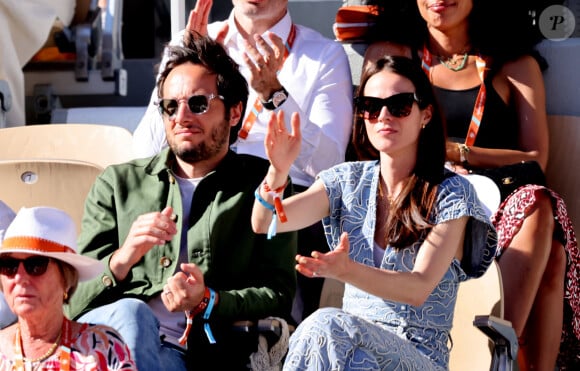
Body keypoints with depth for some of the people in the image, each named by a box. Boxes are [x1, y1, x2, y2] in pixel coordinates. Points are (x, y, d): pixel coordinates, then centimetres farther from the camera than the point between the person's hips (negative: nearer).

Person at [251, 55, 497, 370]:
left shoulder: (451, 193, -4)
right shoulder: (348, 181, 9)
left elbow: (419, 288, -17)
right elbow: (264, 224, -2)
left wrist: (347, 271, -35)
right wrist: (278, 172, -23)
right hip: (351, 344, 3)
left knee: (327, 325, -34)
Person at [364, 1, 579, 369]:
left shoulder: (516, 66, 18)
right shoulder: (388, 55, 20)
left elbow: (535, 159, 6)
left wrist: (456, 151, -8)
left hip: (494, 207, 1)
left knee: (537, 205, -39)